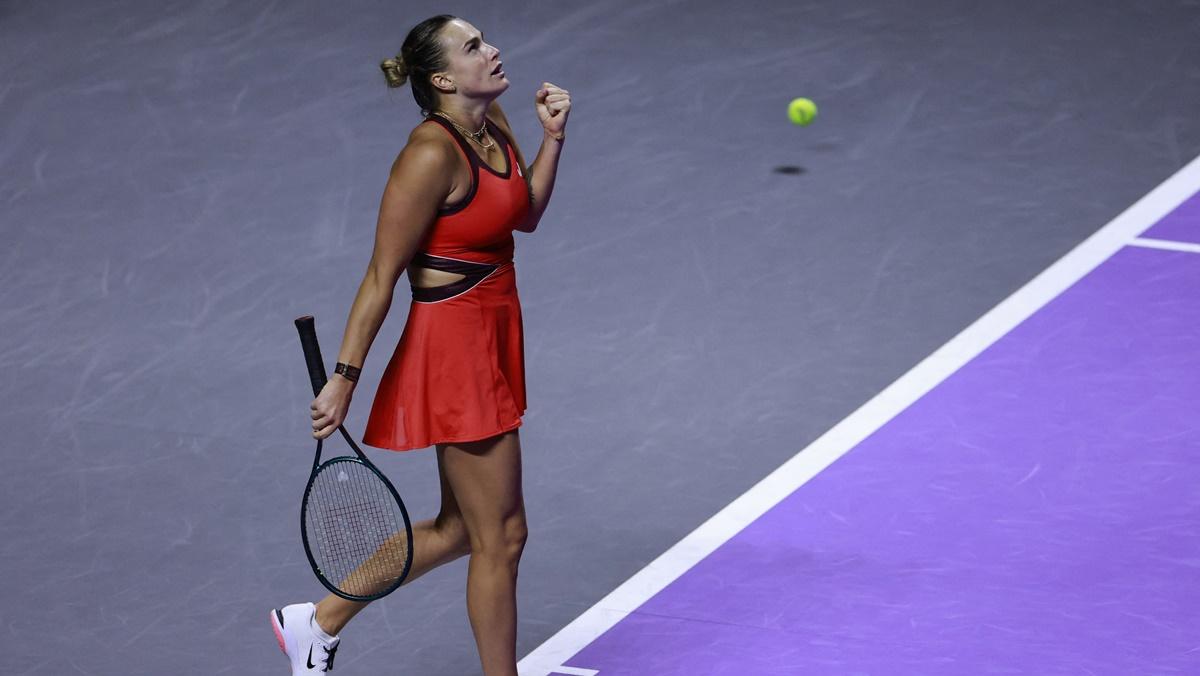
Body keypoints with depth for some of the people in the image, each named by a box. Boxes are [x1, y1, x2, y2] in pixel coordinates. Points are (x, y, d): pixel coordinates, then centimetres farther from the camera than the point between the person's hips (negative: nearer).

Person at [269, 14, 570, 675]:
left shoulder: (492, 121, 4)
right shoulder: (432, 155, -21)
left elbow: (525, 214, 19)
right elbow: (381, 275, -18)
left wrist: (552, 137, 4)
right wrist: (345, 377, -18)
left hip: (494, 341, 10)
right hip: (453, 350, -10)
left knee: (458, 529, 19)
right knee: (500, 536, 1)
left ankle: (317, 621, 32)